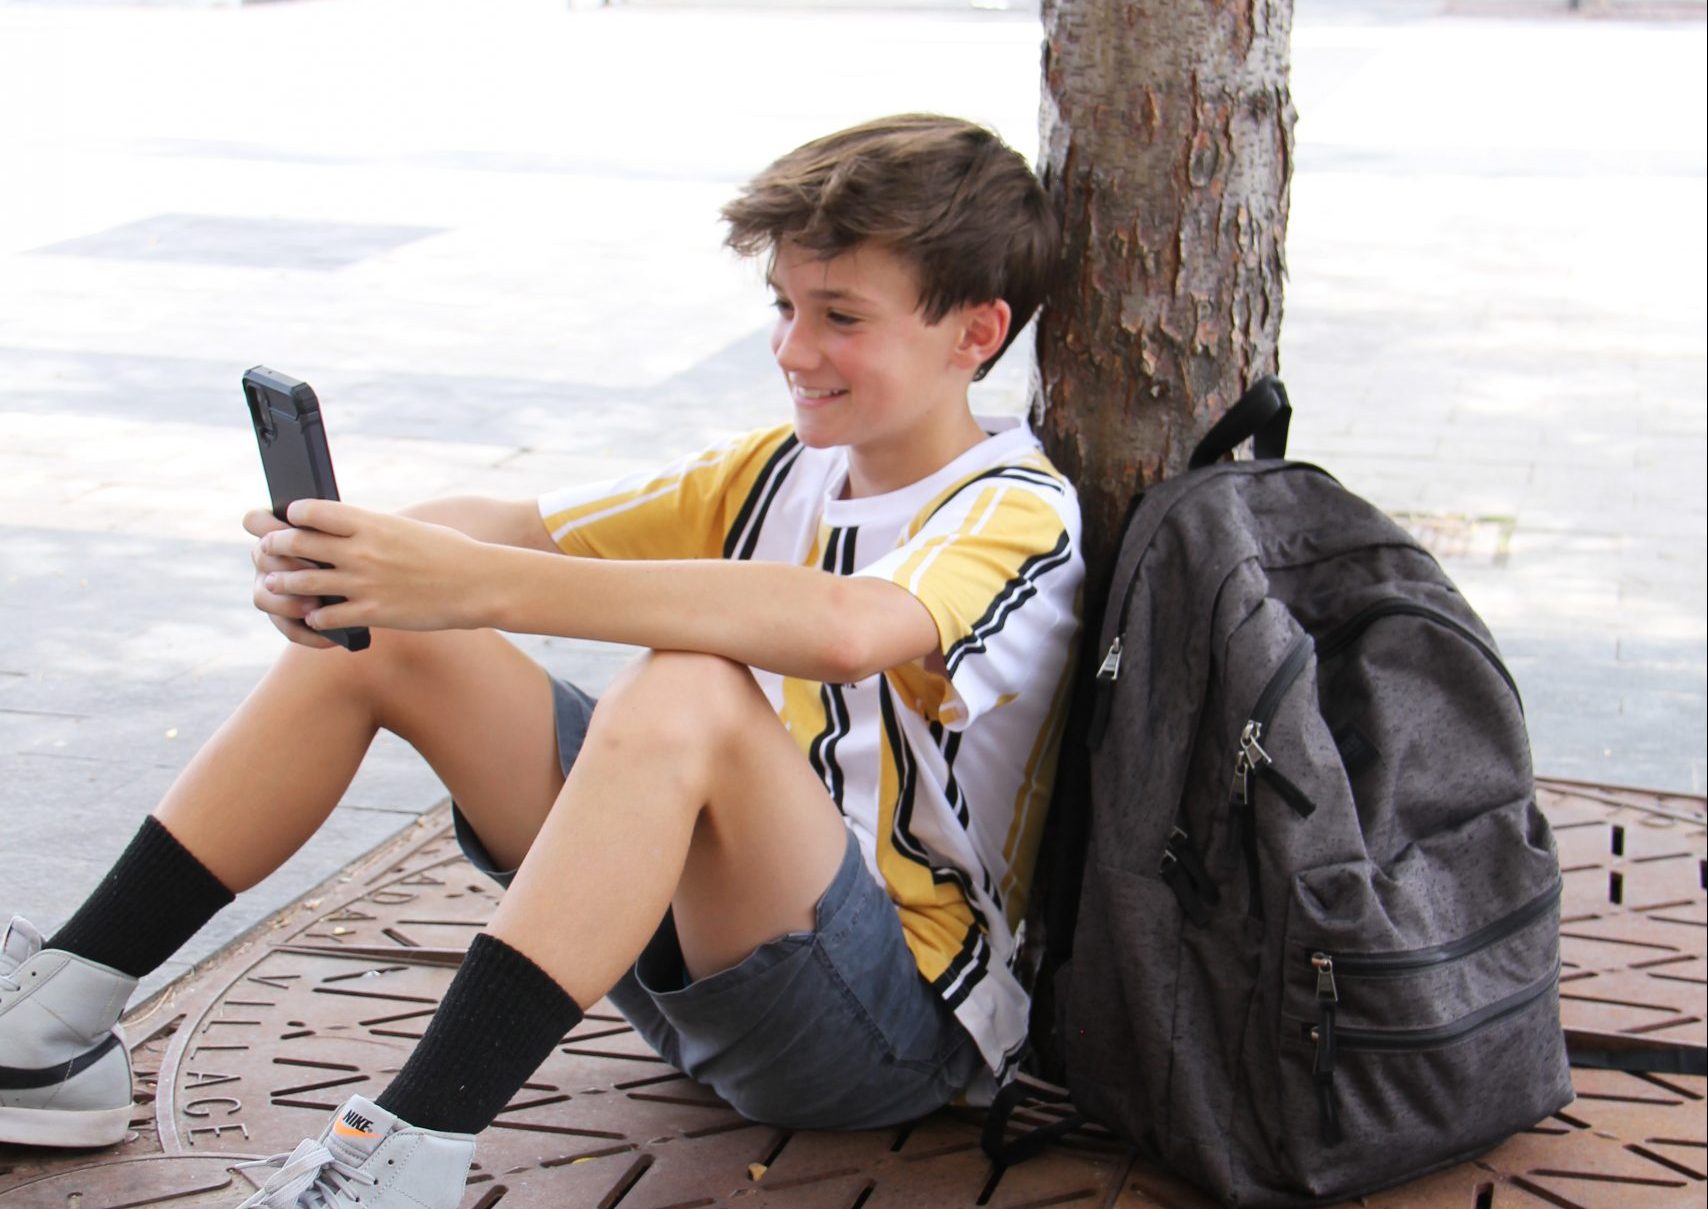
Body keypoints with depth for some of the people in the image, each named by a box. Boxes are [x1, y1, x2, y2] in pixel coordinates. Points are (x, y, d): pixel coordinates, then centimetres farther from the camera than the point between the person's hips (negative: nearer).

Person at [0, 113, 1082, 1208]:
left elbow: (839, 628, -38)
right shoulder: (780, 471, 11)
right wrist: (347, 551, -22)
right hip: (699, 922, 8)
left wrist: (477, 585, -42)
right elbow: (524, 527, 1)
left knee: (689, 692, -37)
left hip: (901, 1022, -7)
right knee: (377, 629, -1)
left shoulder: (1018, 519, -14)